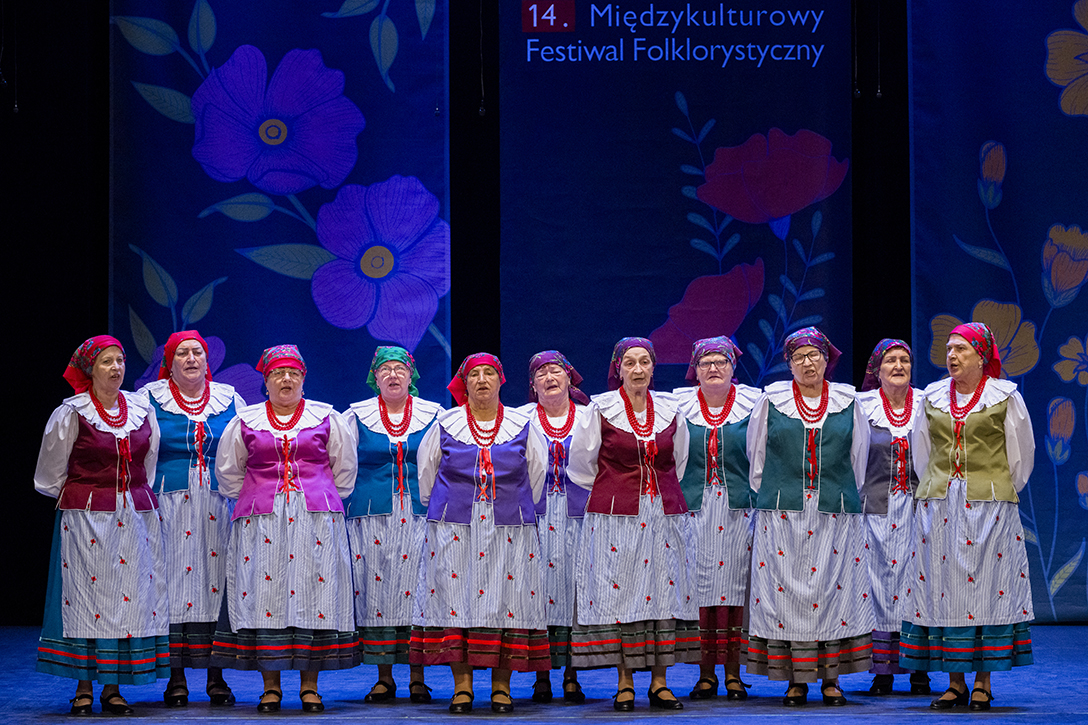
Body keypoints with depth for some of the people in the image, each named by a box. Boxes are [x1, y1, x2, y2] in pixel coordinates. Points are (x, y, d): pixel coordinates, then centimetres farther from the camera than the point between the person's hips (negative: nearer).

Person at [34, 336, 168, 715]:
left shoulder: (142, 410, 8)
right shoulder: (71, 414, -3)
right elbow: (49, 475, 6)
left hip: (137, 516, 4)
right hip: (85, 517, -3)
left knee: (131, 596, 0)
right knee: (87, 595, -4)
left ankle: (113, 686, 7)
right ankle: (84, 687, 2)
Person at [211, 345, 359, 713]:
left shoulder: (326, 418, 8)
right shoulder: (245, 421, 10)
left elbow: (344, 469, 15)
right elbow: (228, 470, 19)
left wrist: (323, 504, 11)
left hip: (317, 519, 0)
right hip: (260, 523, 0)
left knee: (315, 594, -4)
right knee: (262, 594, -5)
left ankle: (310, 685, 2)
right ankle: (270, 685, 2)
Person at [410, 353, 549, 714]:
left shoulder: (522, 428, 6)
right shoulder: (444, 426, 5)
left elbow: (537, 473, 16)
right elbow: (426, 473, 15)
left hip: (508, 530, 0)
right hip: (454, 530, 0)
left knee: (506, 599, -3)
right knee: (455, 596, -4)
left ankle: (501, 685, 3)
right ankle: (462, 684, 2)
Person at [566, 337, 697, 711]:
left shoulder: (669, 409, 8)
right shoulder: (601, 409, 0)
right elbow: (581, 463, 8)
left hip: (664, 513, 3)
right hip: (615, 514, -3)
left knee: (664, 591, 0)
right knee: (618, 592, -5)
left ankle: (659, 682, 6)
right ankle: (624, 683, 2)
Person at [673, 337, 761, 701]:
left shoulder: (753, 404, 4)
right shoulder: (678, 406, 7)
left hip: (738, 508, -1)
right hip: (693, 508, 1)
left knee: (734, 584, -1)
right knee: (698, 586, -2)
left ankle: (733, 672, 5)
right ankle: (706, 673, 4)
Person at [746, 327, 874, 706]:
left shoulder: (847, 403, 8)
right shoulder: (771, 401, 6)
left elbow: (858, 458, 15)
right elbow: (756, 455, 12)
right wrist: (769, 497, 10)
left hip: (835, 514, 1)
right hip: (783, 515, 0)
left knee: (834, 589, -2)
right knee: (786, 589, -4)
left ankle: (831, 677, 5)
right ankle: (796, 679, 2)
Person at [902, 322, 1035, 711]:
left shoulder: (1005, 396, 1)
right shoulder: (933, 397, 10)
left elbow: (1021, 454, 7)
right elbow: (920, 452, 20)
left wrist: (1000, 495, 10)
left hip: (990, 506, -3)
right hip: (938, 507, 3)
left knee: (987, 587, -4)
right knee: (942, 589, 0)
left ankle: (983, 682, 3)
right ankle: (955, 682, 6)